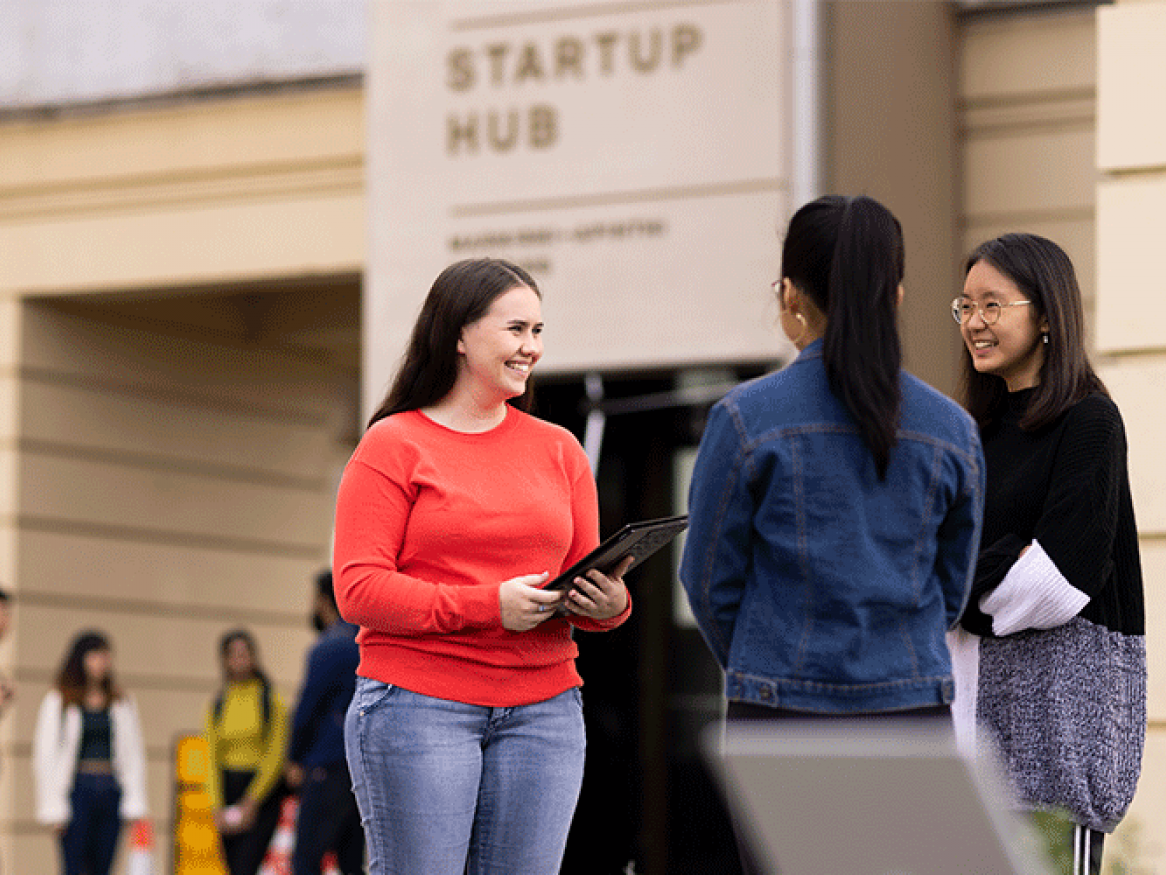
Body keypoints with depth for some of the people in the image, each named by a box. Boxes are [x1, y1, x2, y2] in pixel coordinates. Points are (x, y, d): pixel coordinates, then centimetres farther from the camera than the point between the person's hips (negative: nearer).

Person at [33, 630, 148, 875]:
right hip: (76, 788, -3)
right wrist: (53, 808, -7)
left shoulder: (123, 703, 13)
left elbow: (134, 755, 13)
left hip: (111, 790, 3)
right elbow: (45, 757, 1)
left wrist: (135, 805, 4)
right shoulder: (58, 702, 3)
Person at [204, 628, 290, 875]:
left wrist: (251, 801, -12)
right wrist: (217, 808, -5)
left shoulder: (271, 701, -2)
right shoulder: (217, 707, 9)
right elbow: (212, 758, 6)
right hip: (228, 791, 4)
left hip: (262, 792, -4)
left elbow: (275, 757, -6)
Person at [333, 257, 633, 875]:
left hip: (543, 711, 4)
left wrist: (609, 604, -9)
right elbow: (358, 589, -8)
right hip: (417, 703, -4)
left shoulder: (557, 448, 14)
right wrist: (487, 605, -17)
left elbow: (589, 580, 16)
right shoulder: (392, 445, 0)